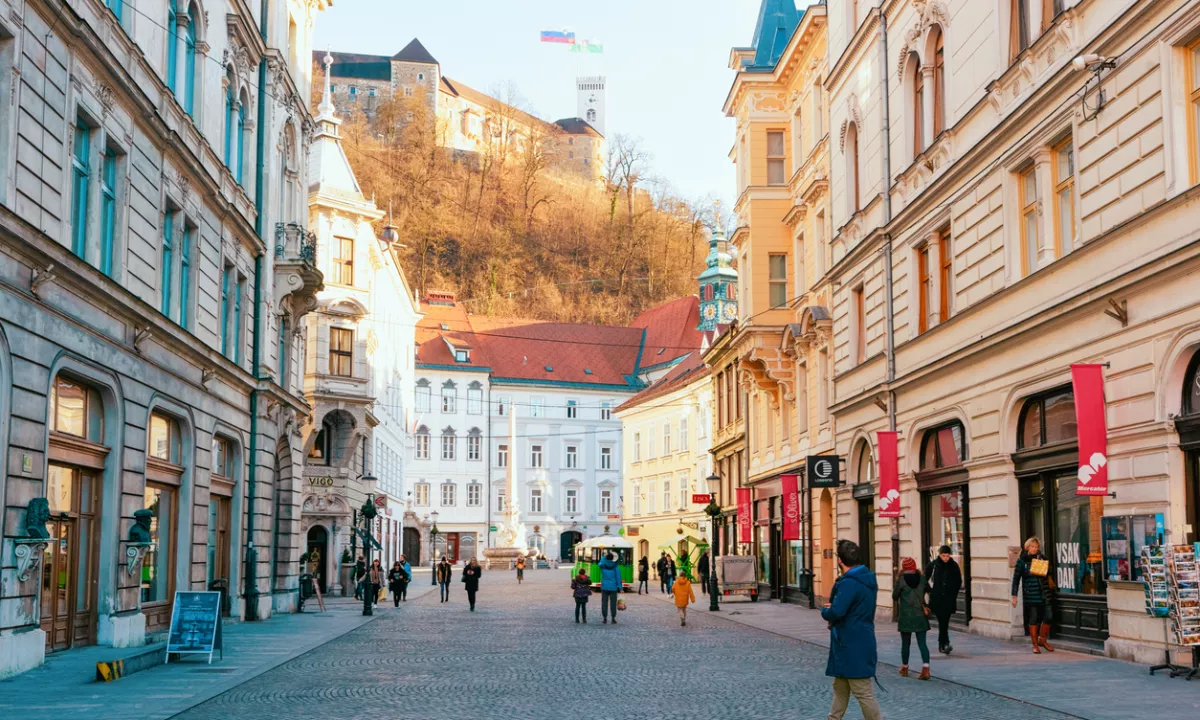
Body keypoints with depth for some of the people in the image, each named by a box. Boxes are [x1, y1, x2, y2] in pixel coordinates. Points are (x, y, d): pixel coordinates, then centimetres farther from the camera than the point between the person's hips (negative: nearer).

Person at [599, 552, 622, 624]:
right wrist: (620, 588, -1)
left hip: (604, 587, 1)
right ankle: (613, 619, 5)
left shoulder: (603, 565, -2)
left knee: (604, 603, 6)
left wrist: (604, 556, 32)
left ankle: (605, 619, 5)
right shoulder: (615, 566, -6)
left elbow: (600, 563, 25)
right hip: (613, 588, -1)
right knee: (613, 603, 4)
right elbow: (618, 577, -6)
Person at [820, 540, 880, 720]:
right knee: (840, 688, 20)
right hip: (860, 641, 10)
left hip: (853, 646, -10)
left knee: (863, 693, -5)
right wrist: (833, 606, 9)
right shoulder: (868, 580, 10)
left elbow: (836, 612, -28)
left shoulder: (849, 583, -22)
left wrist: (825, 611, -6)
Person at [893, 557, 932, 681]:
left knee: (905, 643, 11)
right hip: (920, 616, 2)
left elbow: (895, 597, 0)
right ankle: (925, 668, -15)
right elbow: (928, 590, 16)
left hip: (906, 616, -2)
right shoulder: (922, 578, 0)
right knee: (922, 643, 1)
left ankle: (904, 668, 24)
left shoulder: (902, 580, -9)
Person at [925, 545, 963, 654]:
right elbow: (925, 579, 6)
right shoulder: (933, 565, -3)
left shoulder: (954, 566, 2)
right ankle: (945, 643, -17)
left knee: (945, 622, 6)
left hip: (949, 600, 2)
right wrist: (930, 591, 1)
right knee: (942, 621, -12)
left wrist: (954, 593, 6)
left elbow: (958, 581, 13)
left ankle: (941, 644, 18)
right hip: (936, 599, -2)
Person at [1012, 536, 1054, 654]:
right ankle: (1035, 645, 12)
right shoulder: (1022, 560, 0)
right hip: (1030, 594, -3)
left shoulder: (1042, 558, 8)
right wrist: (1014, 596, -3)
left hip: (1044, 594, 3)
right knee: (1033, 619, 0)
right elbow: (1016, 578, 1)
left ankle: (1042, 640, 22)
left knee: (1048, 617, 0)